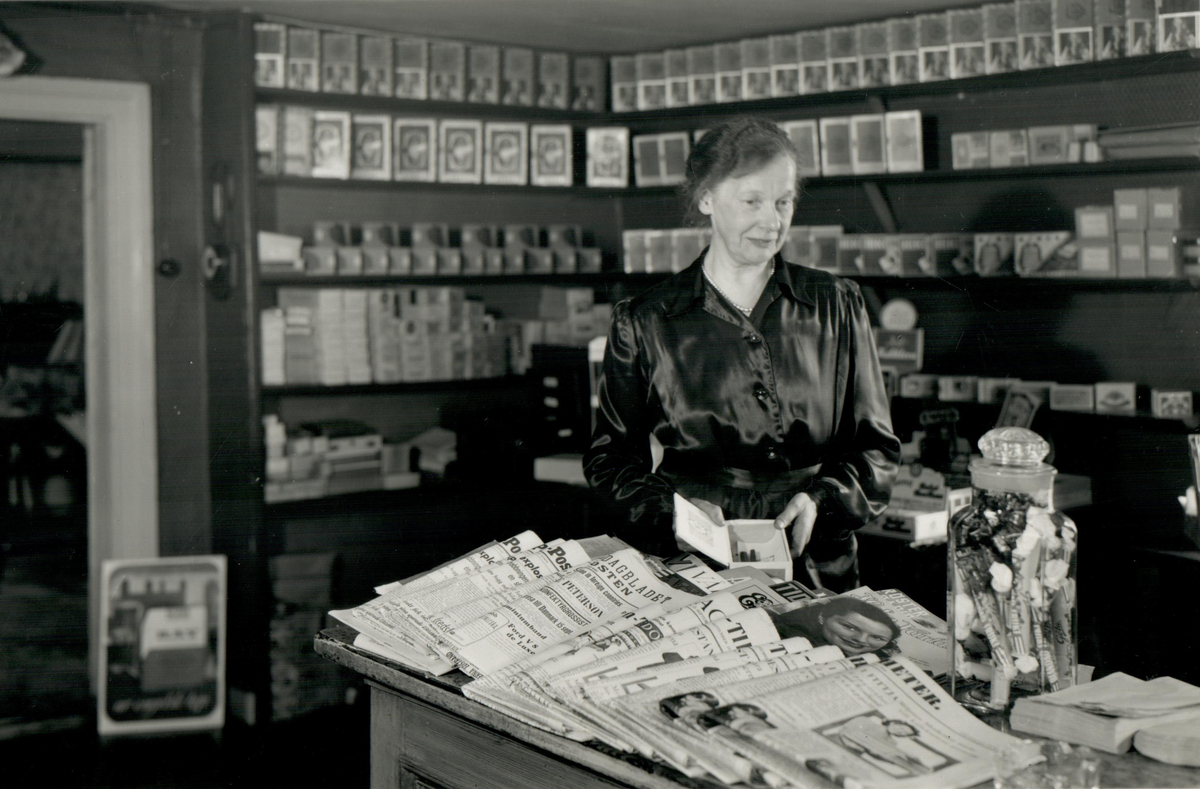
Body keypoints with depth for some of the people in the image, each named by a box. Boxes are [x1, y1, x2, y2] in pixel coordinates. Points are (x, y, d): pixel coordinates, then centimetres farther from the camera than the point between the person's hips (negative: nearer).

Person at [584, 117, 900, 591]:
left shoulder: (836, 307, 11)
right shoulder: (643, 322, 7)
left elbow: (876, 447, 13)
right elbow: (611, 455, 9)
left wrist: (820, 499, -6)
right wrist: (670, 515, -10)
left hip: (816, 567, 1)